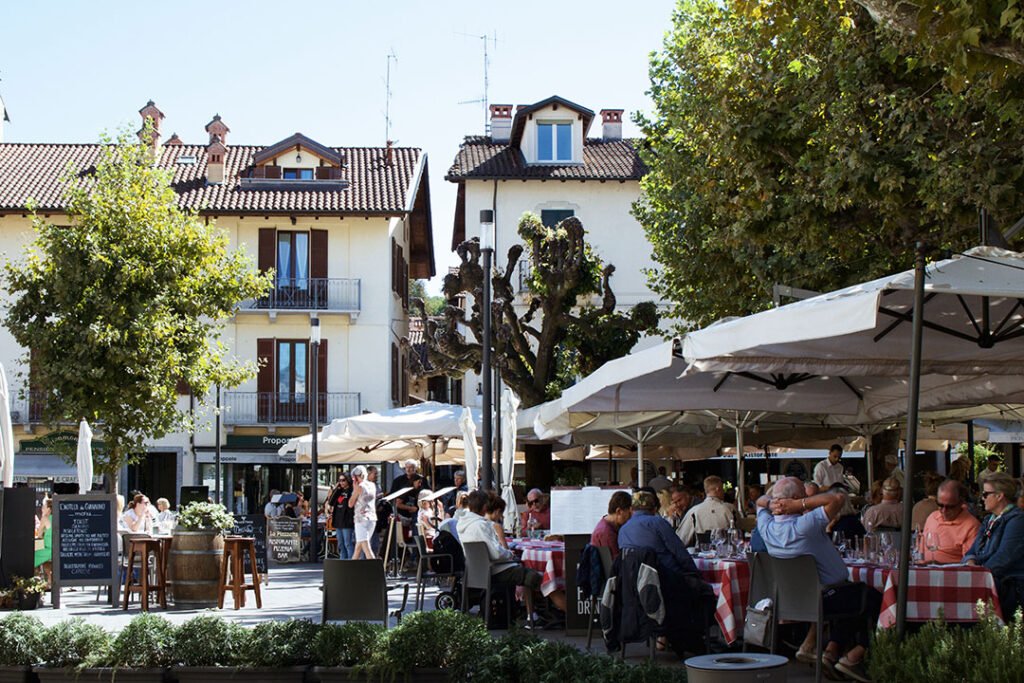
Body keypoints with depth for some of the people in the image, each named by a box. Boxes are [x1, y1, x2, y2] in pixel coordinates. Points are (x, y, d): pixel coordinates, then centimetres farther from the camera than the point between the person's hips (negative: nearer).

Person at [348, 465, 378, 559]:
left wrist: (354, 489, -1)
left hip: (361, 518, -7)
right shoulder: (372, 485, 9)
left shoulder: (359, 487, -10)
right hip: (372, 518, 7)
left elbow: (350, 504, -5)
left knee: (366, 547, -11)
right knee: (358, 545, 17)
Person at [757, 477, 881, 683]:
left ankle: (831, 650, 23)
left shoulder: (766, 527, -10)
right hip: (827, 598, -8)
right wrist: (800, 504, -28)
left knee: (853, 594, 31)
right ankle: (854, 656, 6)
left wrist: (771, 503, -11)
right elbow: (839, 498, -30)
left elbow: (760, 501, 11)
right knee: (876, 599, 11)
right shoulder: (805, 525, -31)